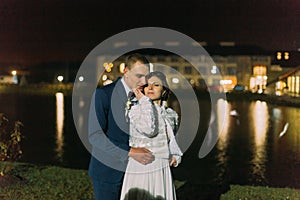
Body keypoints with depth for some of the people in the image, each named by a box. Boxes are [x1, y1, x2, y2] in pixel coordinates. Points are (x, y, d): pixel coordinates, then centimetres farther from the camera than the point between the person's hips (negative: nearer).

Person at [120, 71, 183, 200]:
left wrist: (175, 155, 4)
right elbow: (149, 130, -26)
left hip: (162, 170, 5)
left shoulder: (170, 114, 8)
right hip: (141, 169, -5)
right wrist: (144, 101, -16)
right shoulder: (135, 110, -8)